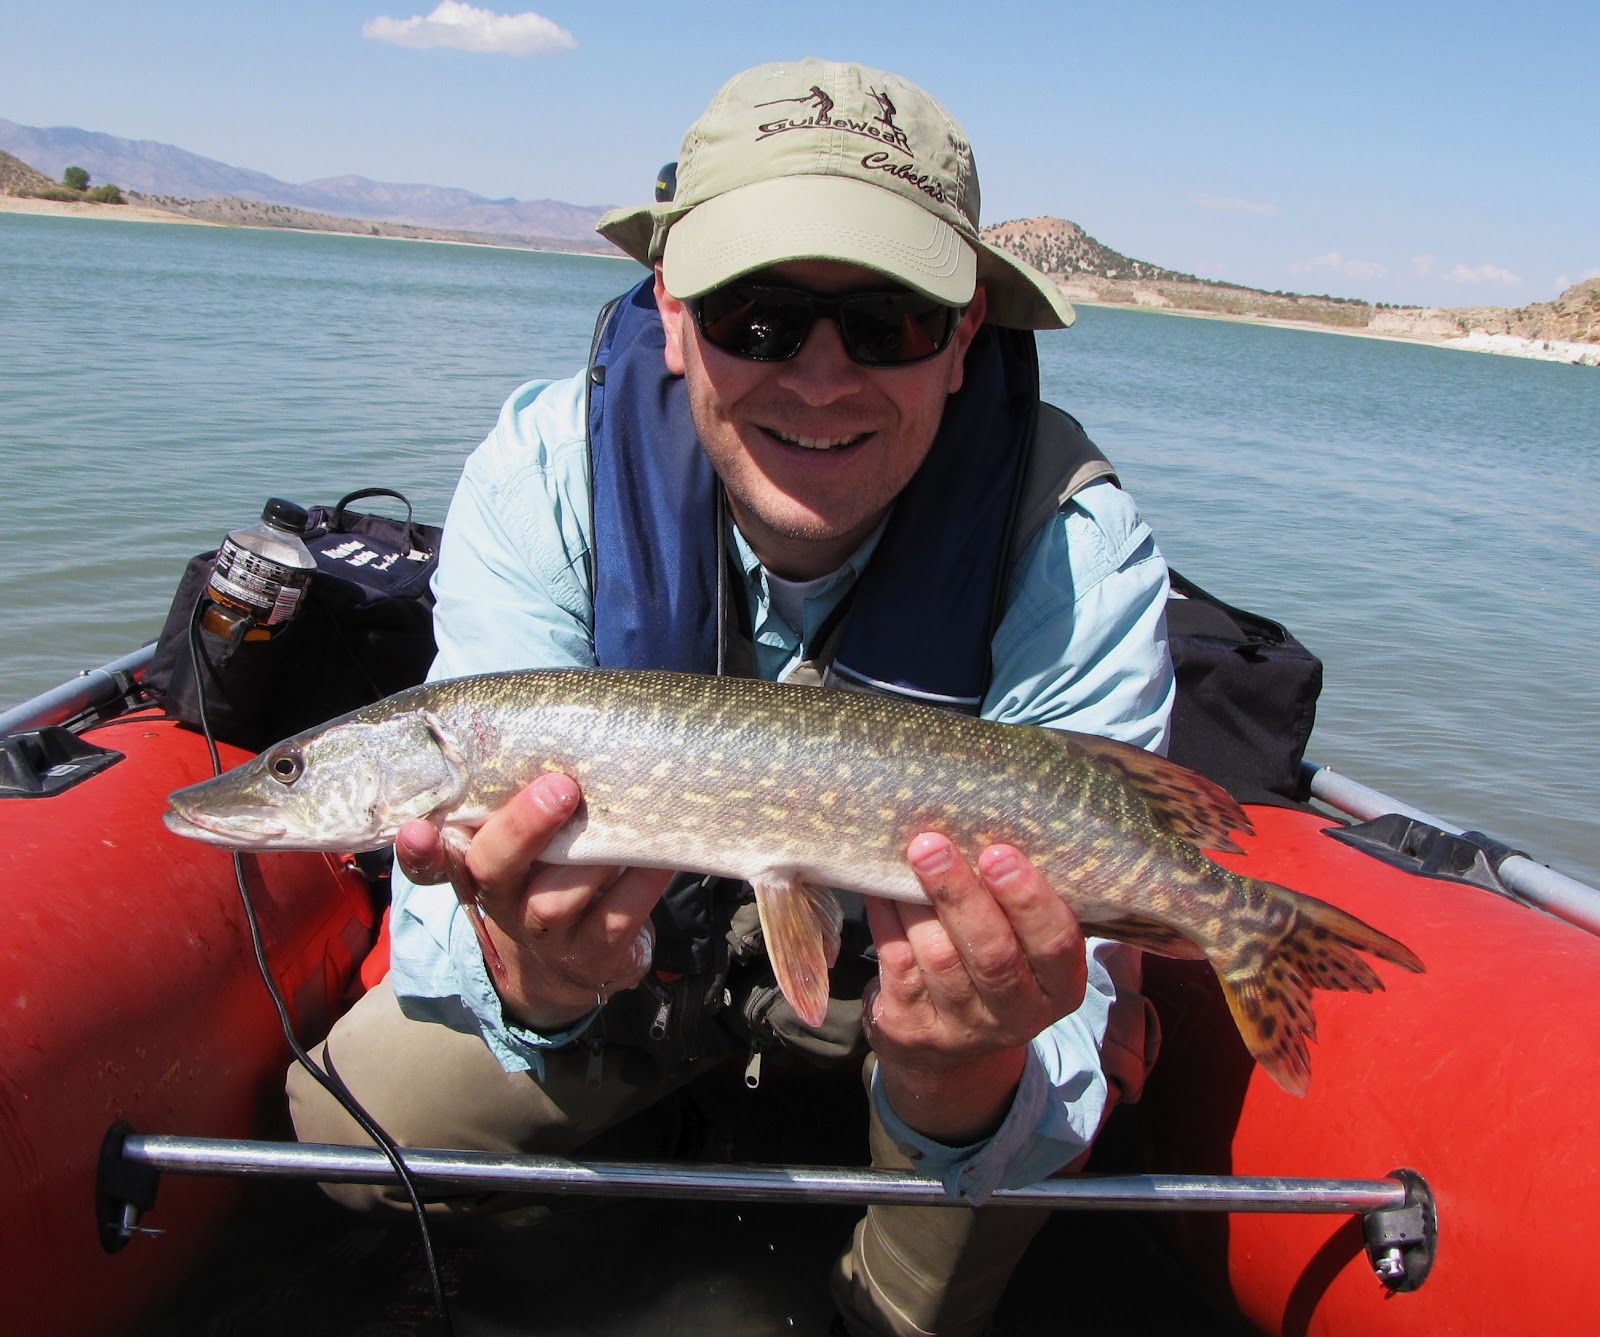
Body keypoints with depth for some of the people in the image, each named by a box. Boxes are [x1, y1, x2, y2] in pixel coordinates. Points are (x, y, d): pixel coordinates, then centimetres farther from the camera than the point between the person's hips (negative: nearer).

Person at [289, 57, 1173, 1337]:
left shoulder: (1075, 549, -31)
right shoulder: (545, 470, -26)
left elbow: (1044, 980, -34)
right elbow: (462, 889, -29)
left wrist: (961, 1087, -57)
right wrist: (532, 982, -53)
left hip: (912, 941, 0)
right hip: (637, 918, 1)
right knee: (361, 1115, -15)